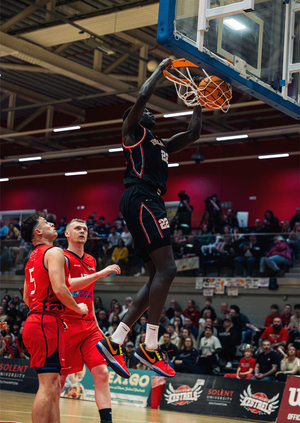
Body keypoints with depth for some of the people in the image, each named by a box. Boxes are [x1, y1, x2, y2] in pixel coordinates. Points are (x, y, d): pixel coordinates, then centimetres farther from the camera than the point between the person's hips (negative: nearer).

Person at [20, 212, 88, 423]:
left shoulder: (33, 258, 21)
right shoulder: (54, 252, -7)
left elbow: (26, 297, 26)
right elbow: (59, 289, -20)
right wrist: (78, 308, -5)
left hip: (34, 320, 10)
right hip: (47, 323, -10)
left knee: (54, 387, 12)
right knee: (48, 385, -12)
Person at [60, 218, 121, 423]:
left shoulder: (91, 261, 18)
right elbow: (66, 285, -23)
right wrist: (100, 273, -26)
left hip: (89, 326, 6)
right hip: (67, 324, -6)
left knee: (102, 373, -5)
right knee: (58, 378, 0)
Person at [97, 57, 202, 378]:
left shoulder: (160, 144, 32)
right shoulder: (132, 131, 8)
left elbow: (193, 134, 37)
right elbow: (142, 96, -8)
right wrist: (161, 69, 4)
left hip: (151, 202, 10)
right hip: (140, 198, -10)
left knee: (158, 276, 4)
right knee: (166, 269, -19)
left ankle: (113, 342, 1)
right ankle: (149, 348, -21)